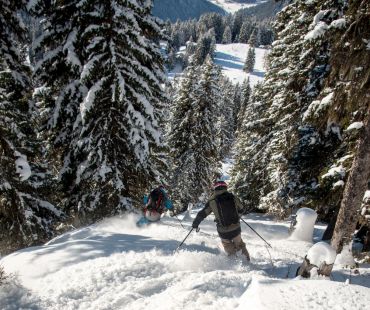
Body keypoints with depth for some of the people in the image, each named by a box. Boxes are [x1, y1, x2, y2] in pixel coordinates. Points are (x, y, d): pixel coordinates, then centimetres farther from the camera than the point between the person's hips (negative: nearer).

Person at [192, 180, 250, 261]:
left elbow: (202, 214, -6)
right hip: (236, 229, 2)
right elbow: (241, 210, 12)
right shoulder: (234, 198, -5)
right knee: (239, 244, 28)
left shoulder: (212, 201, -11)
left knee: (227, 244, 28)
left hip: (223, 232, -2)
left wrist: (195, 223, 11)